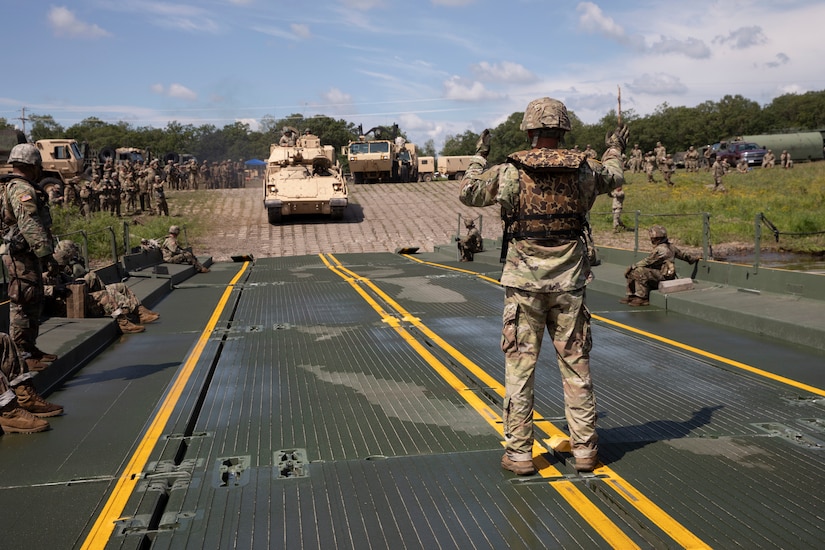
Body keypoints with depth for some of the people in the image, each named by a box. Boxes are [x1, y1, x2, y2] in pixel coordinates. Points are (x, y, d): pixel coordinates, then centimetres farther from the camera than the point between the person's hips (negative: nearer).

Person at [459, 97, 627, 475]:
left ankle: (519, 453, 8)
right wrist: (615, 151, 43)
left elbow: (468, 194, 8)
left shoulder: (509, 173, -8)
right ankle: (584, 449, 18)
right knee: (576, 366, 11)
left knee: (520, 366, 4)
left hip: (524, 283, -2)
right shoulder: (583, 170, -1)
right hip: (569, 283, 2)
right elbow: (614, 178, 23)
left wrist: (479, 157, 24)